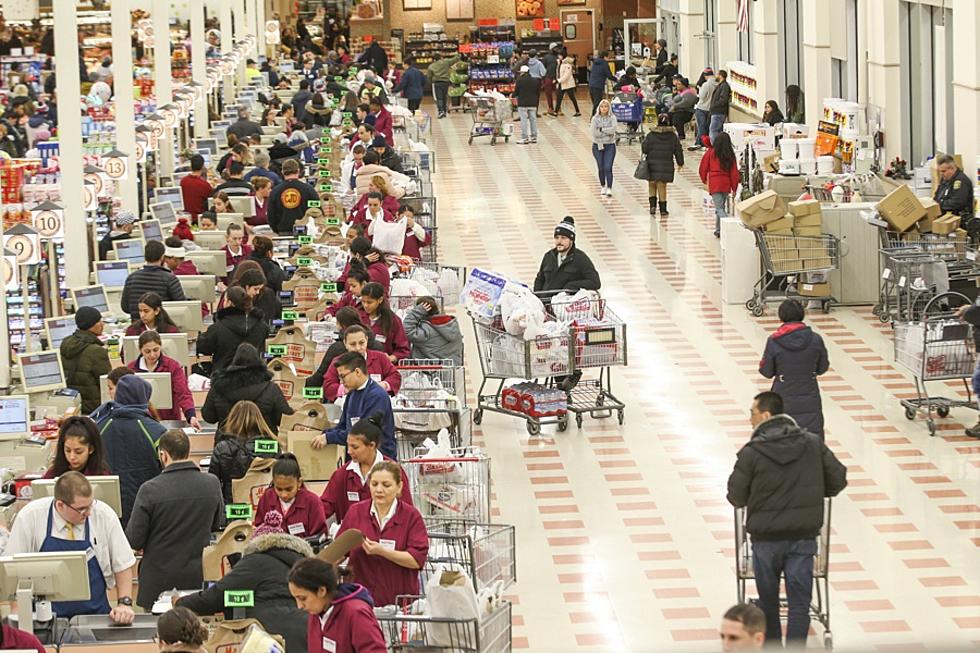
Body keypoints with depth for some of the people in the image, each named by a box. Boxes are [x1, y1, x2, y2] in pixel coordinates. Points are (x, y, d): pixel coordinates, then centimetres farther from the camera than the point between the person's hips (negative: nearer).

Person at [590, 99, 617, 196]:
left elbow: (613, 129, -18)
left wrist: (601, 129, -15)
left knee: (608, 168, -10)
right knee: (601, 168, 9)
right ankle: (602, 186, 27)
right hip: (598, 145, 1)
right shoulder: (595, 118, -2)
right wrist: (607, 131, -12)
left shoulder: (612, 118, -3)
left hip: (610, 145, -1)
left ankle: (609, 188, -12)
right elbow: (595, 133, -12)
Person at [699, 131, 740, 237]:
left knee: (719, 208, -8)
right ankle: (718, 230, 23)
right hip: (726, 184, 4)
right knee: (721, 207, 18)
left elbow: (703, 168, 3)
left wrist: (704, 180, 21)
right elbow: (734, 172, 2)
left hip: (714, 184, -4)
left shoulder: (711, 152, -5)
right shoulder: (731, 155, 1)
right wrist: (734, 187, 11)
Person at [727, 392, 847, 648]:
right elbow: (838, 479, 4)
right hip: (804, 537, 2)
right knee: (800, 602, 4)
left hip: (766, 538, -2)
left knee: (768, 600, 16)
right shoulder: (813, 444, -3)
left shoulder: (752, 453, -13)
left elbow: (736, 497, -6)